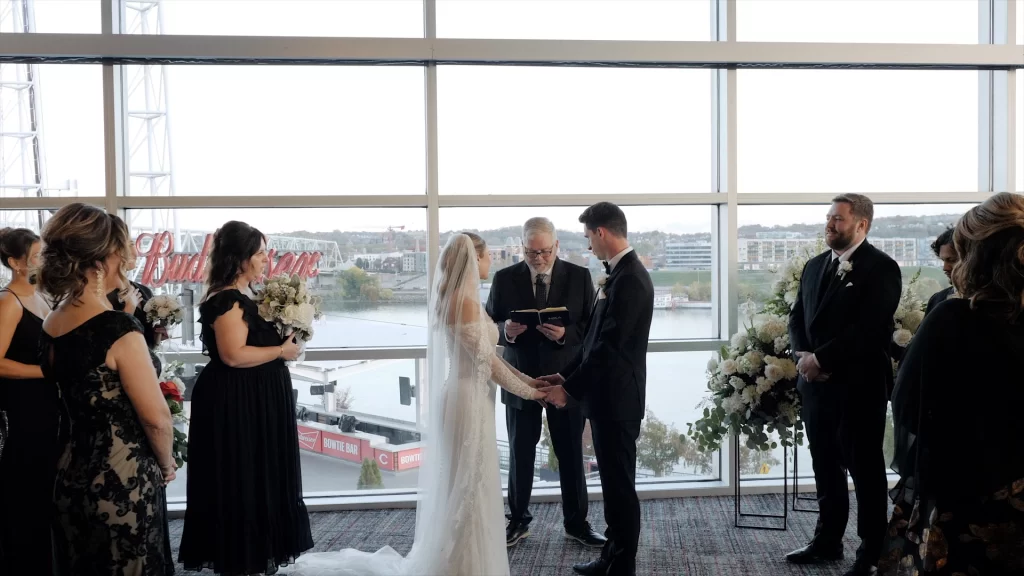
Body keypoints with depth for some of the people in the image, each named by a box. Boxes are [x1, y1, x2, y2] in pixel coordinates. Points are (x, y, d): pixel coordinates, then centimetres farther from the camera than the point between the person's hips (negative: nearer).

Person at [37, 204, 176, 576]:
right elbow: (157, 418, -17)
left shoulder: (51, 326, 2)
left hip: (73, 475, 8)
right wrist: (166, 465, -2)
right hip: (123, 482, -7)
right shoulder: (118, 329, -21)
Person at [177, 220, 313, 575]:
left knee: (256, 479, 16)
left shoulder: (243, 297, 11)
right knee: (239, 482, 1)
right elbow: (233, 354, -27)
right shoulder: (226, 300, -19)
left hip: (253, 402, 10)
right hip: (234, 404, -10)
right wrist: (282, 350, -17)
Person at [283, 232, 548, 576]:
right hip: (469, 402, -10)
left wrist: (528, 379, 11)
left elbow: (487, 355, 14)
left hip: (465, 399, 10)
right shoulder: (465, 302, -19)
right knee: (468, 490, 2)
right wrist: (527, 392, -5)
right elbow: (486, 362, -17)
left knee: (460, 489, 17)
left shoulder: (456, 299, 11)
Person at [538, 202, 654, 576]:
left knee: (620, 484, 2)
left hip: (616, 399, -10)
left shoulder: (630, 278, -19)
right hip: (607, 395, 10)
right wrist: (567, 373, 11)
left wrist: (570, 388, -17)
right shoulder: (619, 273, 11)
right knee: (612, 480, 17)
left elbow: (610, 345, -22)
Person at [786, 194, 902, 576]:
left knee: (865, 470, 6)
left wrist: (821, 359, -18)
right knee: (825, 467, 15)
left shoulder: (881, 268, -10)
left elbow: (868, 329, -19)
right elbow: (798, 318, 11)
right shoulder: (814, 266, 12)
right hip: (816, 384, 6)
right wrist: (803, 355, -8)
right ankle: (827, 541, 28)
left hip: (859, 386, -6)